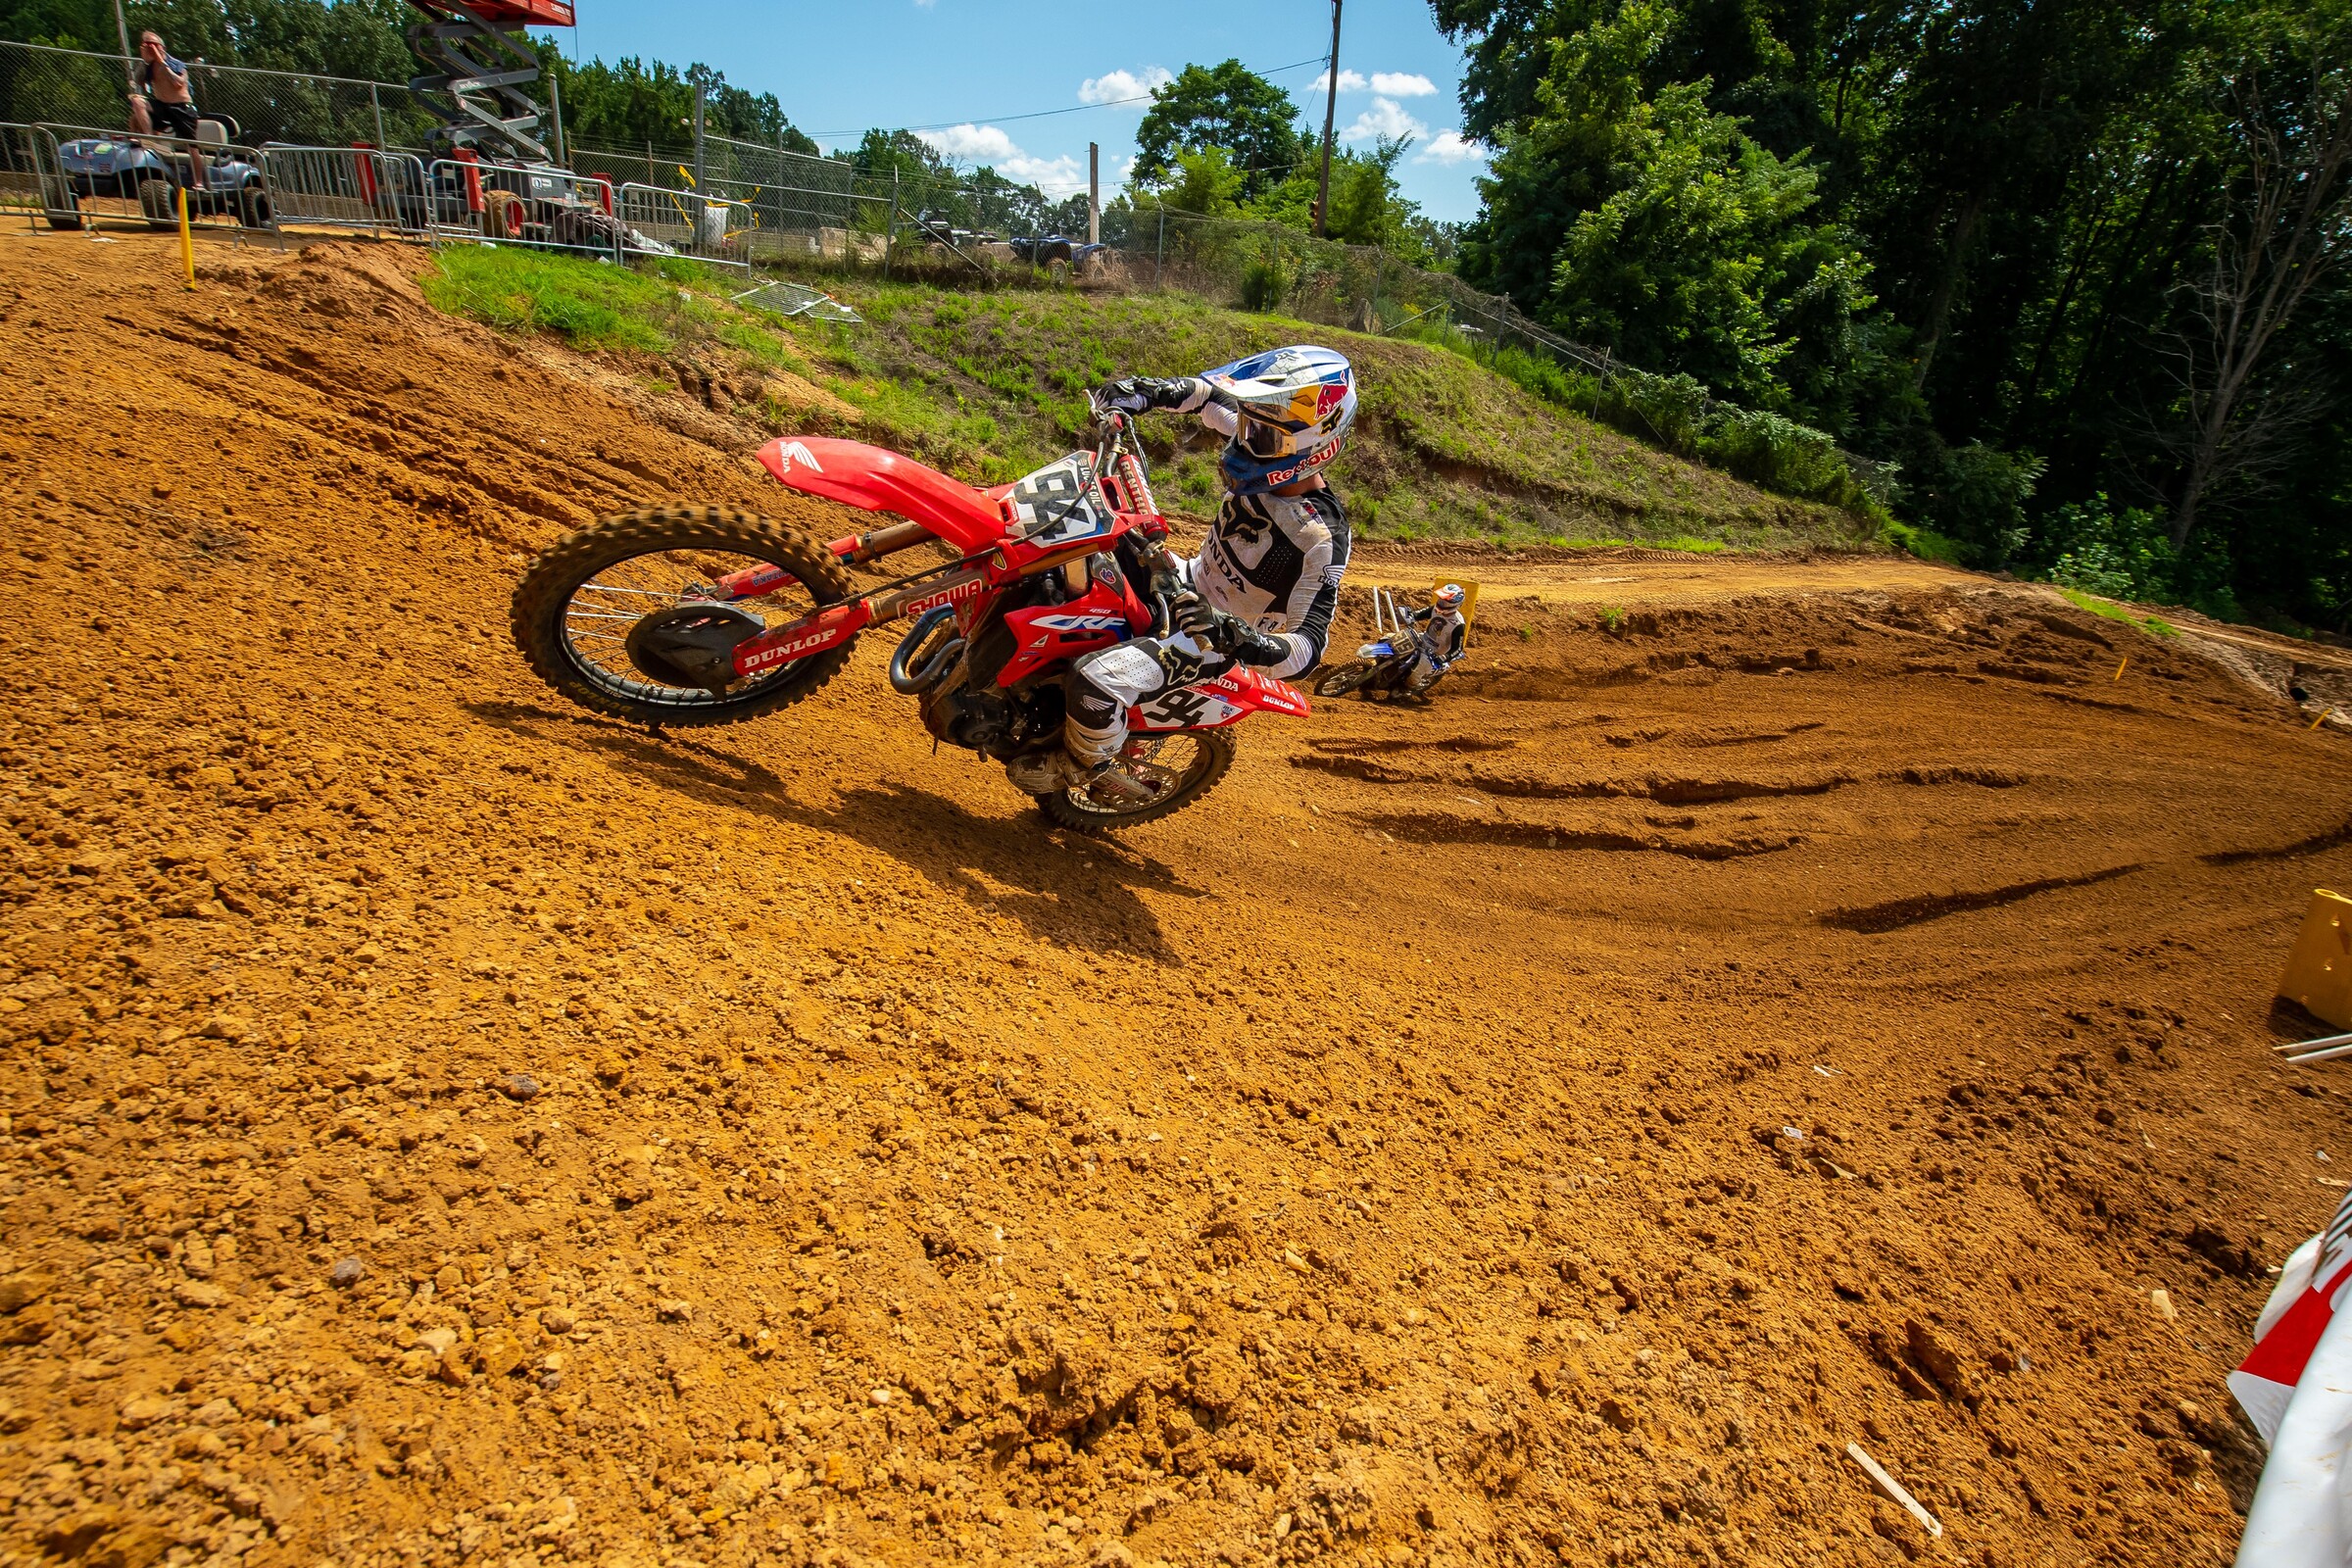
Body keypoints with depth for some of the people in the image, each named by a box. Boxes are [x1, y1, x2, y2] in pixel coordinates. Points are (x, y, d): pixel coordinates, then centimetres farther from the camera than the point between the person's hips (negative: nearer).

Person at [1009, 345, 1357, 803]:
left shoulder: (1322, 539, -31)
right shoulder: (1274, 462, -12)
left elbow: (1309, 648, -31)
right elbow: (1216, 391, 7)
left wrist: (1237, 635, -48)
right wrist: (1155, 392, -9)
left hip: (1214, 641, -8)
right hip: (1188, 586, 8)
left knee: (1096, 679, -29)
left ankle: (1085, 766, 4)